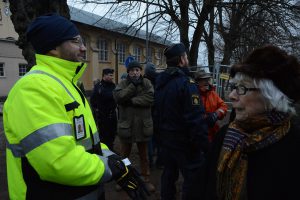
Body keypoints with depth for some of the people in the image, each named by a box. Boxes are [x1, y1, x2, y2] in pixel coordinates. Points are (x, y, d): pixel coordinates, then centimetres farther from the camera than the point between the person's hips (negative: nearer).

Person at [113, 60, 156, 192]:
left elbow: (150, 98, -18)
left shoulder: (146, 83, -1)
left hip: (143, 125, 0)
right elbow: (118, 97, -19)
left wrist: (131, 100, -20)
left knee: (144, 154, 16)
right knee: (124, 154, 17)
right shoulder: (123, 83, -2)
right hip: (126, 125, 0)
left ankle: (146, 179, 33)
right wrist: (133, 85, -20)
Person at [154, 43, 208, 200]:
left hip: (166, 140, 9)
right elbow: (196, 119, -26)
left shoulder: (159, 83, 7)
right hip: (185, 143, -8)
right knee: (194, 179, 4)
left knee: (169, 174, 22)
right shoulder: (186, 83, -20)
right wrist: (205, 146, -19)